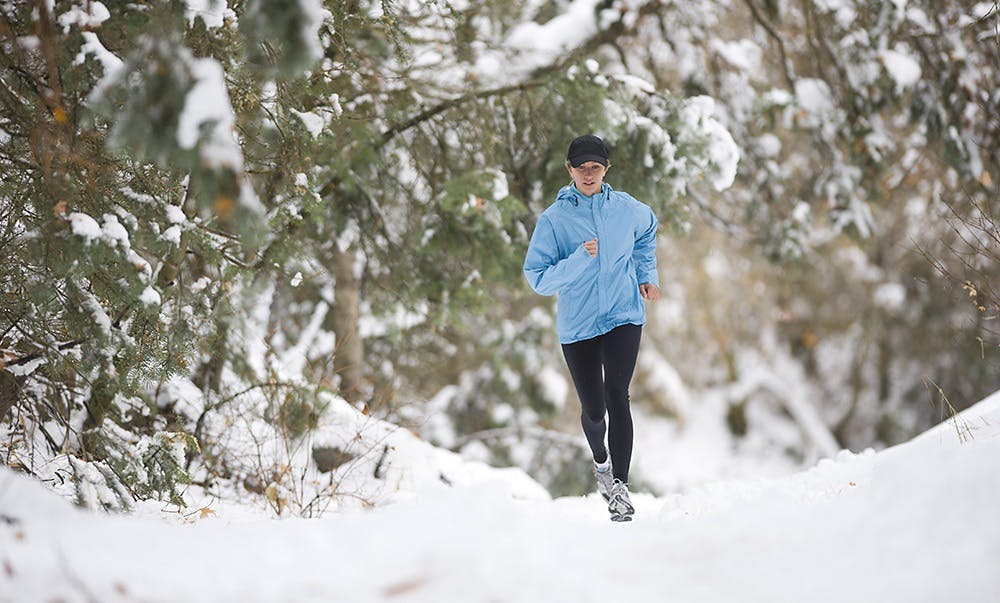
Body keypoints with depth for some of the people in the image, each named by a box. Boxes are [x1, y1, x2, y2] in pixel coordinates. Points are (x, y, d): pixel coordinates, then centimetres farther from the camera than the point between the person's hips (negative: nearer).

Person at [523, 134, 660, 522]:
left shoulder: (627, 209, 1)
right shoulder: (553, 219, -7)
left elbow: (648, 233, 25)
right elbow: (538, 278, -11)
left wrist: (647, 275, 14)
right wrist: (580, 260, -23)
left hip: (624, 316, 0)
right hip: (577, 325, 0)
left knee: (617, 398, -16)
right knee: (593, 409, 7)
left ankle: (620, 484, -11)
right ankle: (601, 461, 40)